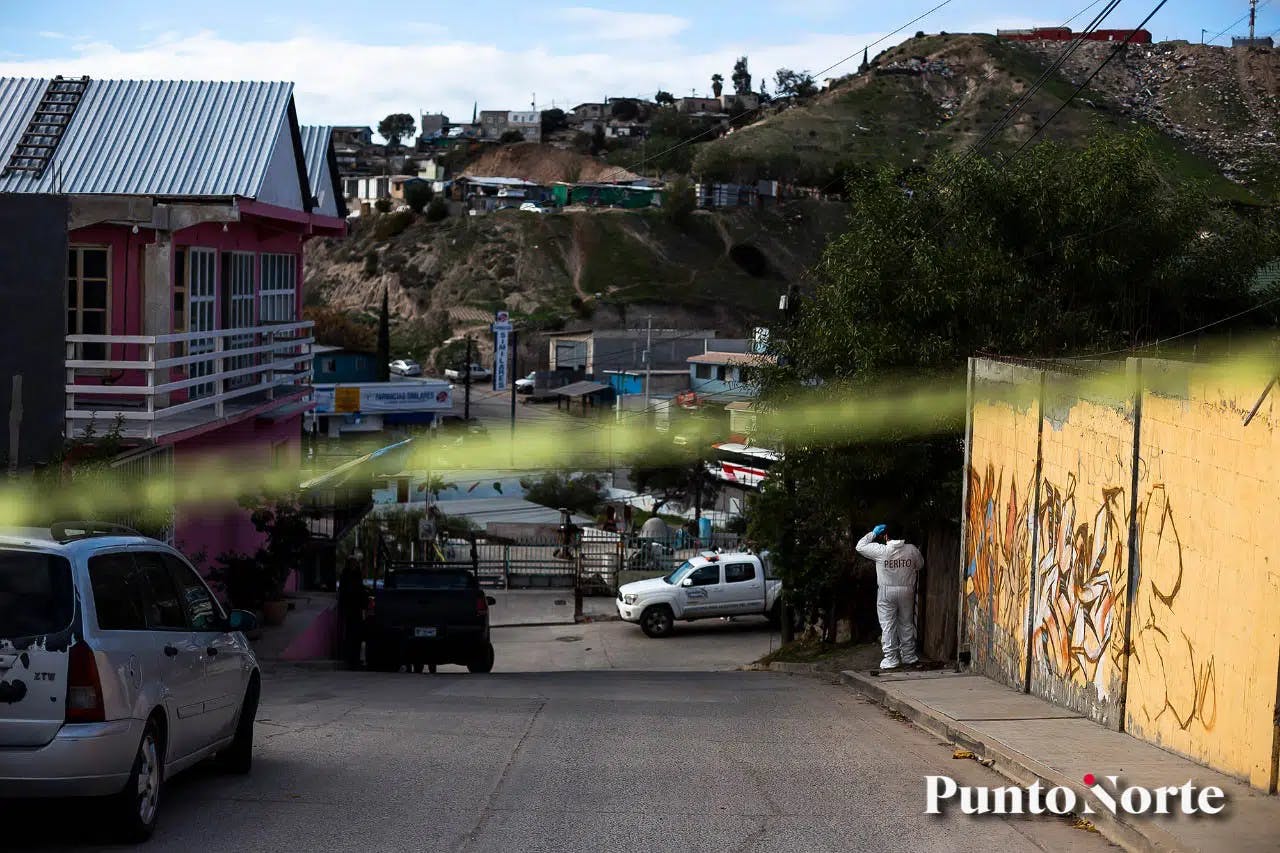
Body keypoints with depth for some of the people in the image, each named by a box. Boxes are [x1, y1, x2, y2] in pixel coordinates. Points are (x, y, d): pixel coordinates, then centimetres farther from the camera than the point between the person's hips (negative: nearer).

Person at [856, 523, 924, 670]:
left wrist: (873, 533, 2)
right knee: (907, 624, 15)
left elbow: (860, 547, -4)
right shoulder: (912, 549, -5)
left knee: (888, 626, 2)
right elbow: (920, 565, 11)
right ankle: (909, 656, 21)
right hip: (907, 591, 3)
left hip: (886, 592, -3)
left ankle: (891, 659, 1)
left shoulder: (880, 551, -15)